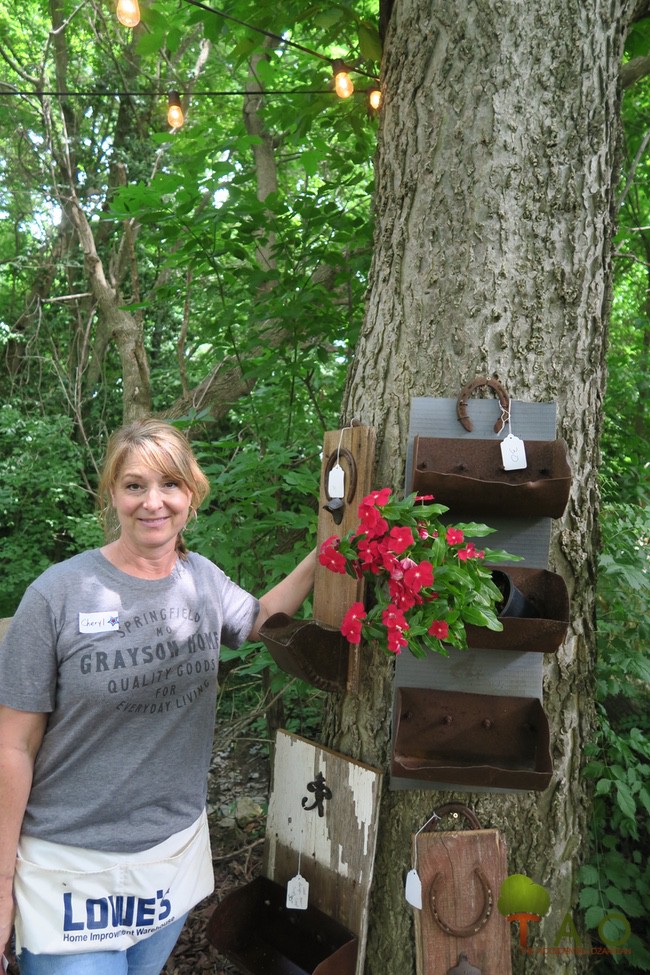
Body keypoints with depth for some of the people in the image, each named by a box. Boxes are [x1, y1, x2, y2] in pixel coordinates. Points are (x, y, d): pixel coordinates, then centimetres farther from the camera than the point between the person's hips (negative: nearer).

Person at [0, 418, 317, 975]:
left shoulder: (203, 579, -4)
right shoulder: (60, 594, -18)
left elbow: (259, 619, 17)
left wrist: (324, 552, 5)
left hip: (176, 848, 5)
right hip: (72, 866, -4)